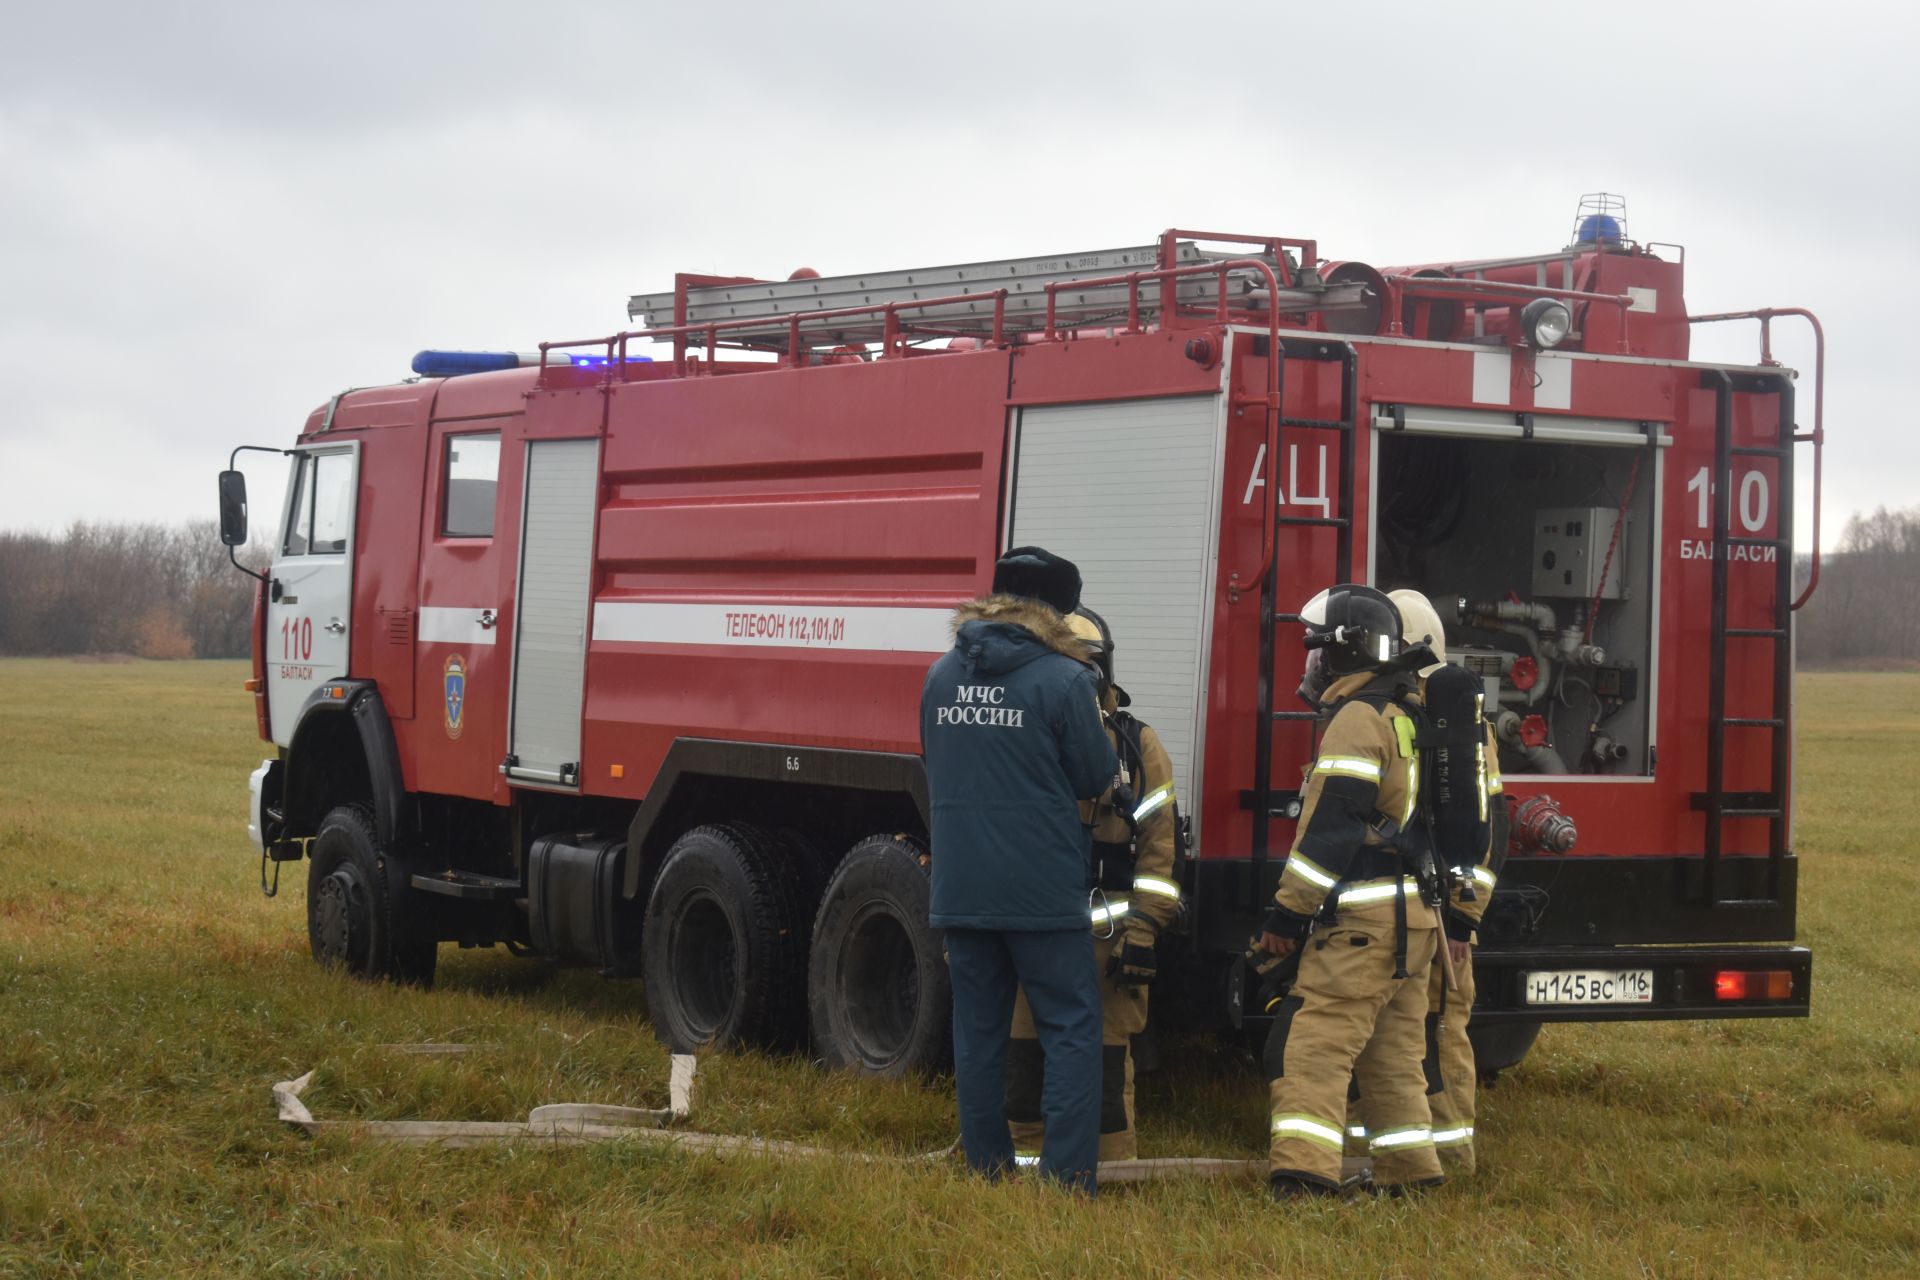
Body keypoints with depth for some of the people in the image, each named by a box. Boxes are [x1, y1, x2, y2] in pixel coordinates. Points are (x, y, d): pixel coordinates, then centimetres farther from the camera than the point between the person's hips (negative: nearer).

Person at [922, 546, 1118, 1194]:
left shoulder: (942, 674, 6)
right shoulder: (1063, 680, -12)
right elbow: (1096, 777, -4)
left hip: (959, 890, 5)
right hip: (1043, 891, -5)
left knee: (978, 1030, 12)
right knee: (1071, 1031, 2)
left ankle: (987, 1173, 16)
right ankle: (1068, 1182, -4)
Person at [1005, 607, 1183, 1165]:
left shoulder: (1137, 744, 3)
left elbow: (1160, 843, -1)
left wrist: (1144, 932, -8)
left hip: (1105, 931, -3)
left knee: (1106, 1057, -1)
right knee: (1024, 1051, 5)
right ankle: (1026, 1159, 16)